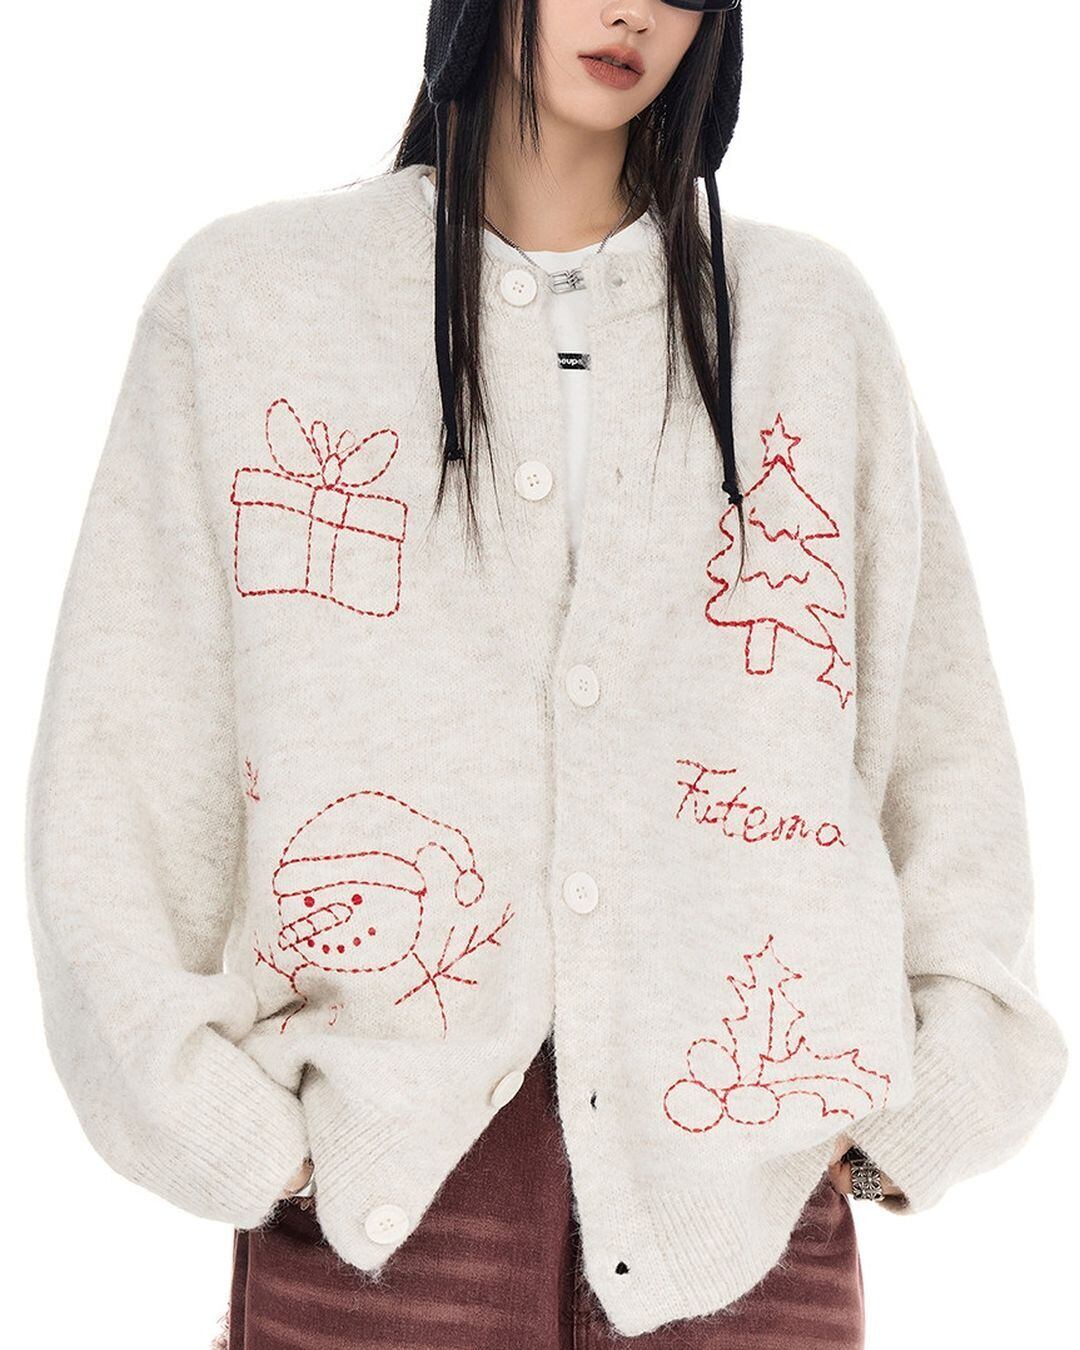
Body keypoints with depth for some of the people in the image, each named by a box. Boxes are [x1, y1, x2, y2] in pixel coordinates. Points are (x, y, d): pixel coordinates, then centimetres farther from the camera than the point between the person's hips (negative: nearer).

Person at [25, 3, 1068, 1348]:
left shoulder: (813, 316, 11)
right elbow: (117, 774, 2)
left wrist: (911, 1111, 1)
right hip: (377, 1190, -1)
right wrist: (237, 1134, -6)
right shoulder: (243, 295, 6)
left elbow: (947, 751, 10)